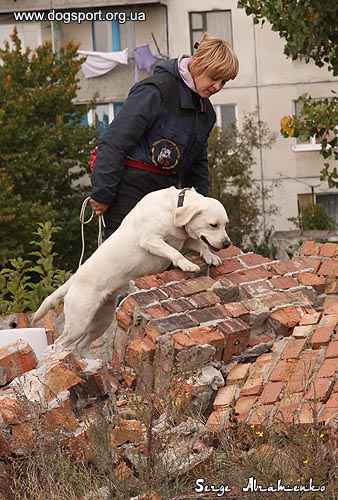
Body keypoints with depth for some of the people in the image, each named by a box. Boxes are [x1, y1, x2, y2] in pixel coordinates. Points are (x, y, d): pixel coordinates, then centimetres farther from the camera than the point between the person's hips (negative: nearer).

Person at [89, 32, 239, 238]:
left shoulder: (205, 110, 14)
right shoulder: (156, 91, -14)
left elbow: (198, 163, 27)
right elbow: (114, 142, -16)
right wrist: (102, 194, -16)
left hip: (164, 189, 8)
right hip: (129, 188, -8)